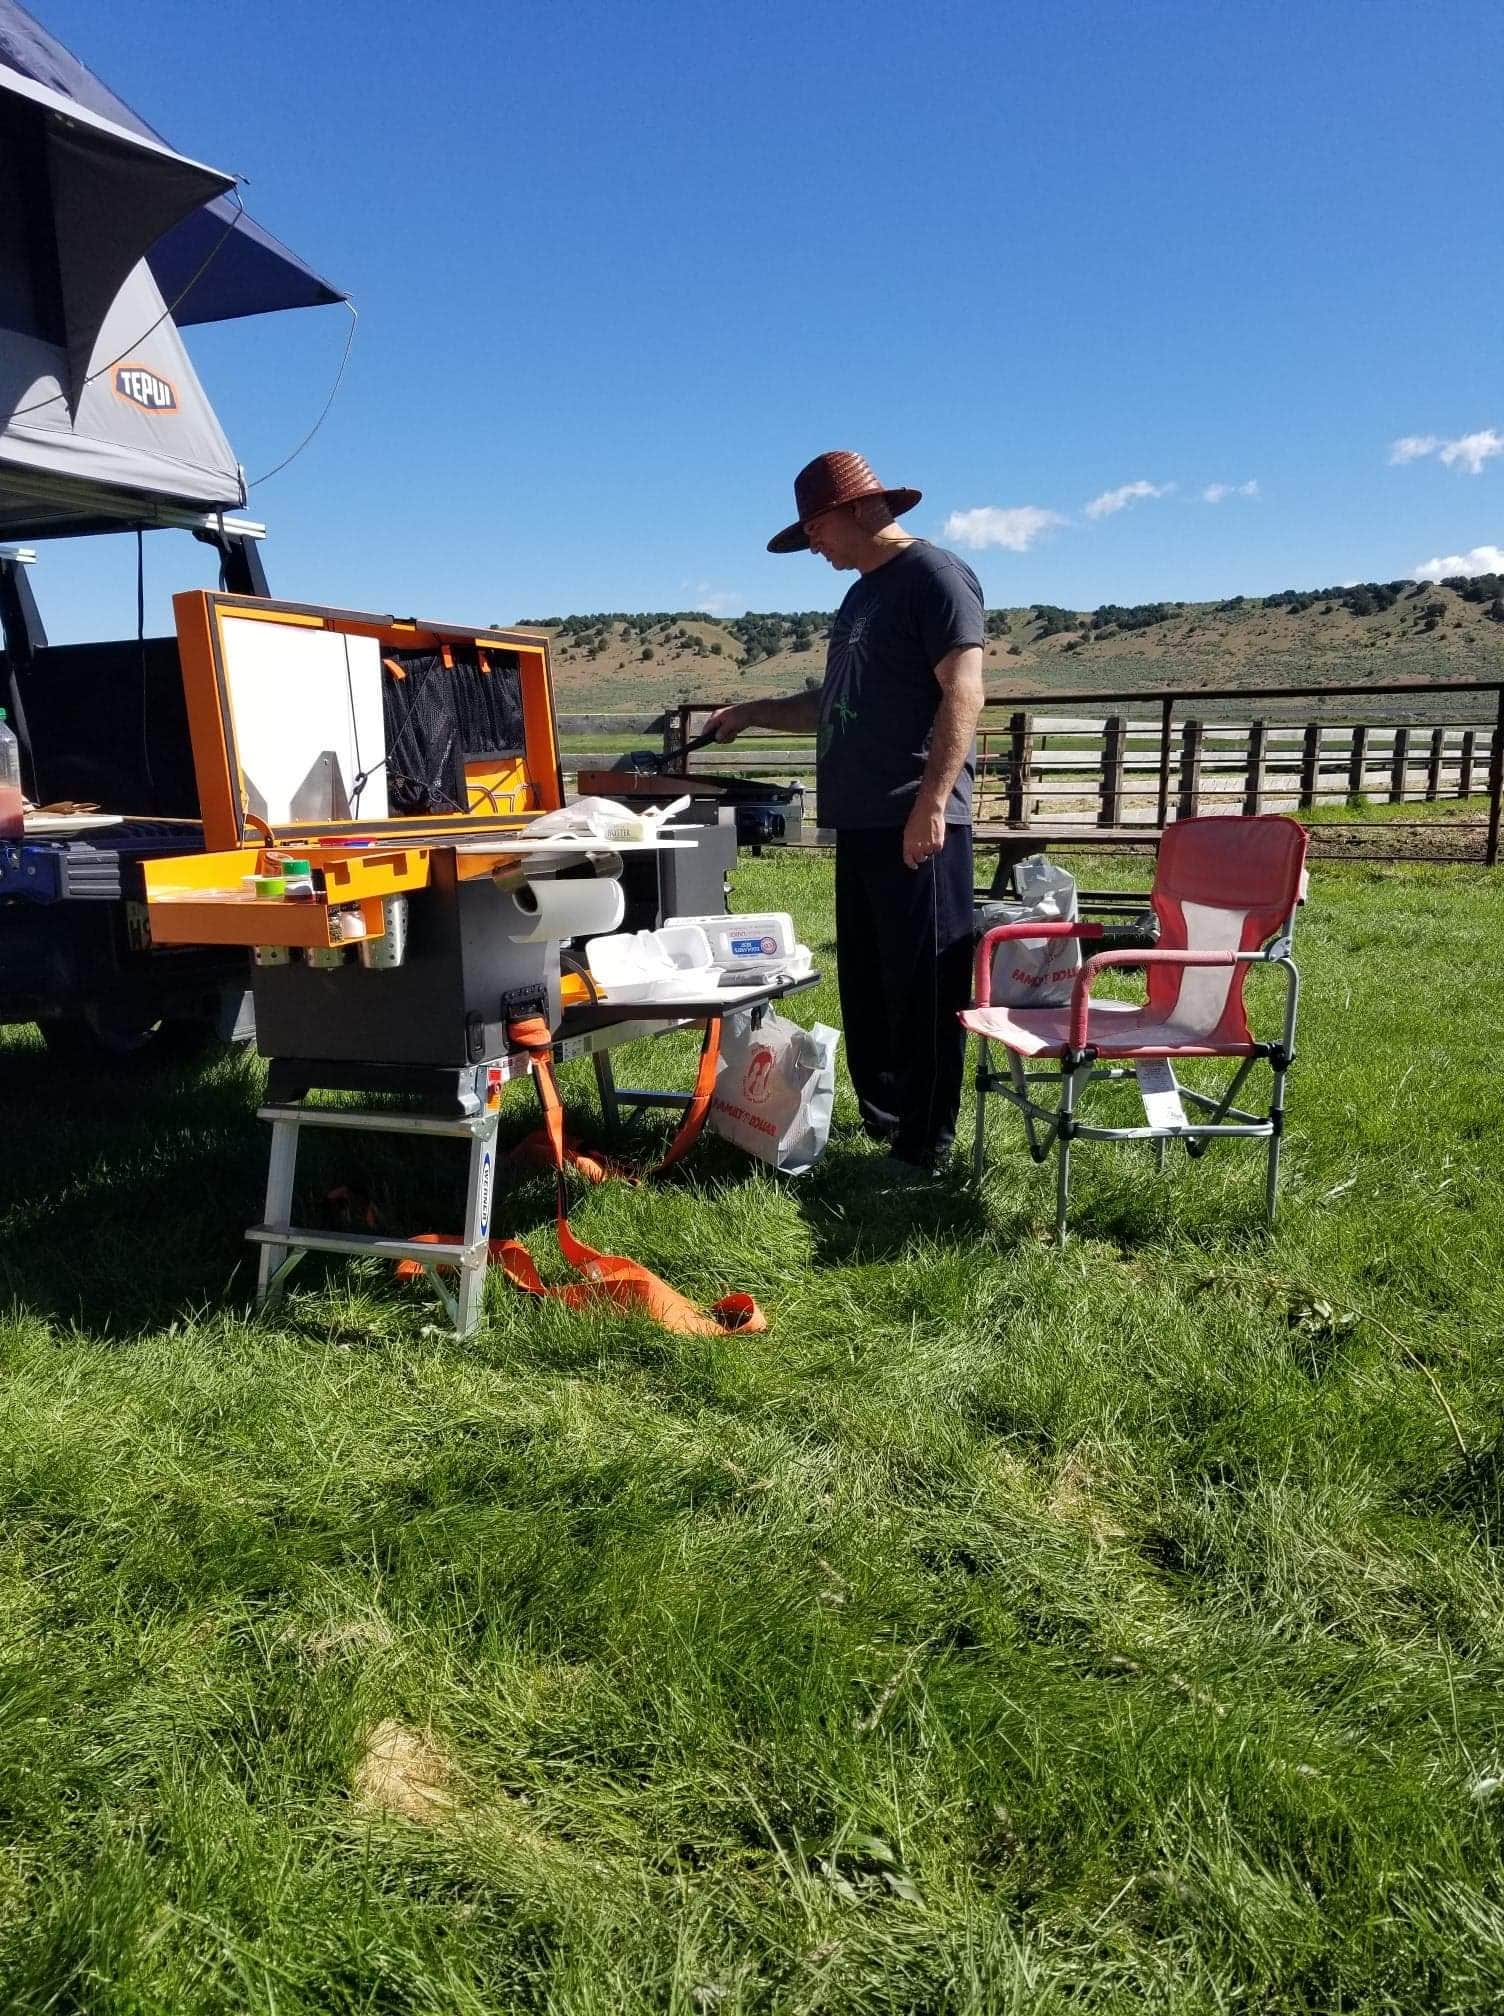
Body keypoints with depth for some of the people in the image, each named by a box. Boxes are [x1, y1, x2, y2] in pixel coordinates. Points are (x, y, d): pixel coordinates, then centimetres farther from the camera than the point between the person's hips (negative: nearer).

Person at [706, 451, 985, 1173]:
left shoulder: (935, 574, -5)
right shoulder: (863, 594, 22)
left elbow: (963, 693, -15)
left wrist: (932, 801, -23)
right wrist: (754, 712, 24)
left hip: (917, 825, -10)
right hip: (862, 823, 10)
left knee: (922, 988, -6)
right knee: (866, 986, 13)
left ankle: (924, 1149, 1)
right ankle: (878, 1126, 23)